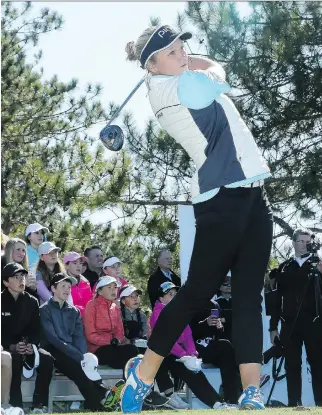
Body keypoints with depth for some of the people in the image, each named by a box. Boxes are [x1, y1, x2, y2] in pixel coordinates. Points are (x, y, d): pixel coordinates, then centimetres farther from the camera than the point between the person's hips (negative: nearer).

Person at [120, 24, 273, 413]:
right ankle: (142, 375, 14)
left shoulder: (191, 84, 17)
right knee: (197, 292, -3)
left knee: (249, 295, 0)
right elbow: (216, 72, 4)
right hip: (220, 199, -8)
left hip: (252, 196, 8)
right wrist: (181, 61, 20)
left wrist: (180, 56, 28)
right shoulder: (164, 88, -8)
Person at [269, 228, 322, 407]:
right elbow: (277, 298, 11)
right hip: (290, 324, 2)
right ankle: (294, 404, 3)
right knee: (292, 366, 2)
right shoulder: (284, 268, 12)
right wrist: (273, 326, 8)